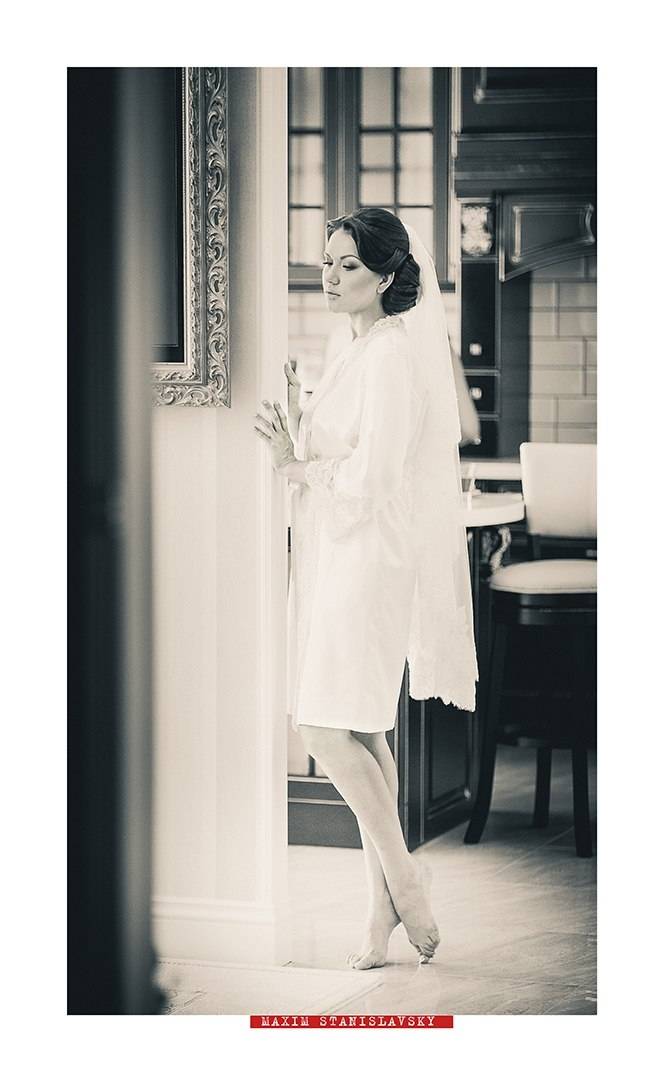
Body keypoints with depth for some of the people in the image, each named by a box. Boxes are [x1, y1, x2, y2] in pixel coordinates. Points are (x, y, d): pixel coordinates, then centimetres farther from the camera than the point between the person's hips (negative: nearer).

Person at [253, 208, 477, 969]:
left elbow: (374, 473, -21)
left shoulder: (393, 353, -15)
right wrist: (298, 434, 4)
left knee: (327, 727, -9)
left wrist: (297, 466, -10)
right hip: (338, 556, 10)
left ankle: (401, 880, 3)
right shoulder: (360, 351, 15)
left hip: (369, 557, -10)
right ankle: (386, 904, 15)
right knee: (359, 733, 10)